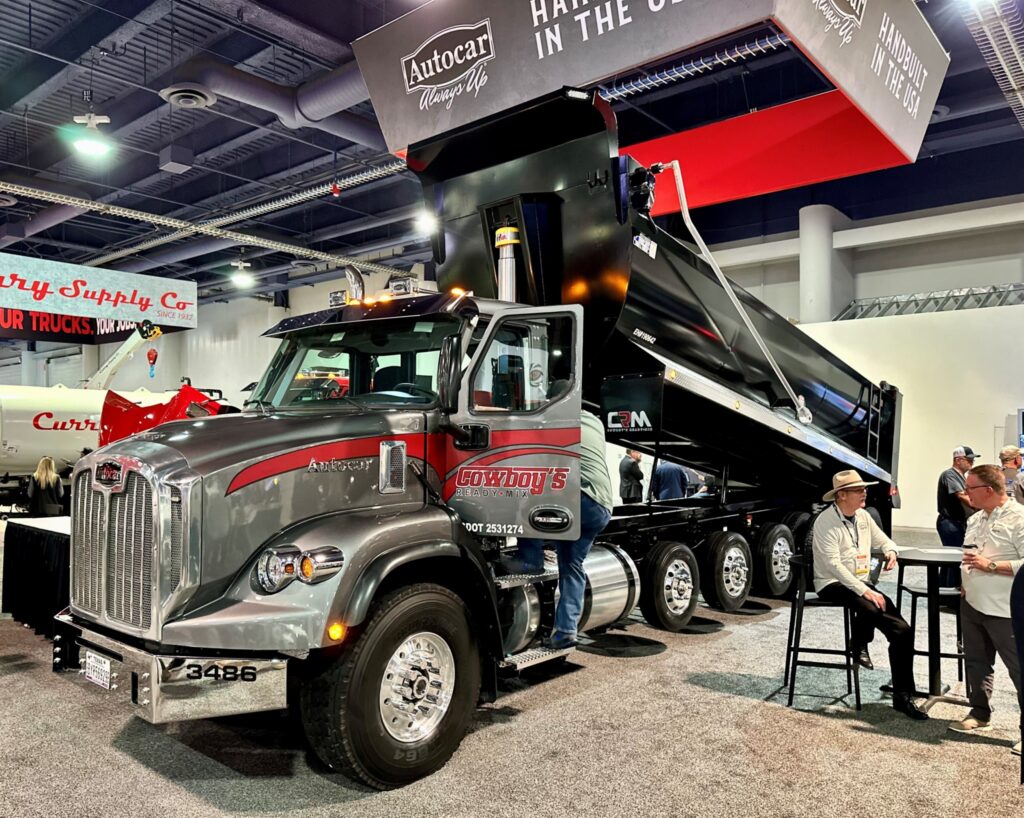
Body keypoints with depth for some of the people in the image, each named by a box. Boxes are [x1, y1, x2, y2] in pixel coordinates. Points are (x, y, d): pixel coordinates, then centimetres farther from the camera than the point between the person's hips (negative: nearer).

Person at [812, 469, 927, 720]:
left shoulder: (863, 517, 9)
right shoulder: (826, 521, -15)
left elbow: (883, 541, 24)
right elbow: (834, 565, -22)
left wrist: (890, 551, -2)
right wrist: (864, 590, -28)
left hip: (860, 583, 7)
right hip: (833, 584, -7)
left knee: (902, 631, -11)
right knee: (868, 606, -38)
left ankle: (903, 696, -3)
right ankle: (860, 645, -5)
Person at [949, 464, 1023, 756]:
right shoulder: (975, 519, 11)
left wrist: (990, 566, -24)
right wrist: (965, 581, 10)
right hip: (972, 604, 9)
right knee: (976, 663, 17)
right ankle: (980, 714, 31)